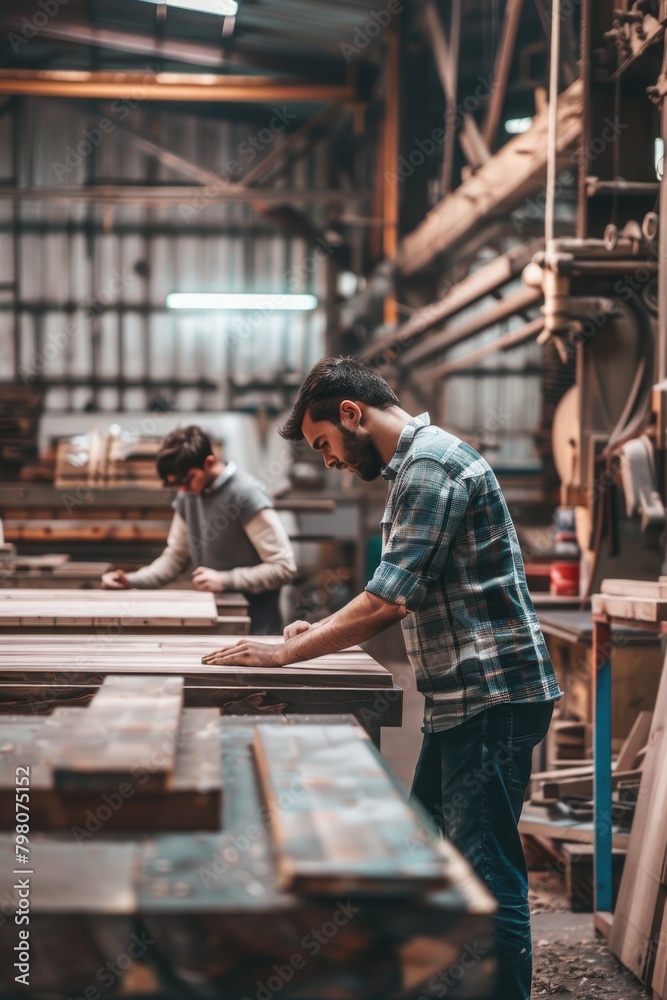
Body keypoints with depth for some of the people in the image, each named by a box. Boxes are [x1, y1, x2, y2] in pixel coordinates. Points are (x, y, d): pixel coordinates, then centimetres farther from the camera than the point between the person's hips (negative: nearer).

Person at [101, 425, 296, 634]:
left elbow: (284, 568, -17)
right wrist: (131, 580, -1)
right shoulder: (187, 496, 5)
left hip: (253, 626, -6)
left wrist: (225, 580, -20)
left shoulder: (247, 495, -17)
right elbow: (175, 558, 13)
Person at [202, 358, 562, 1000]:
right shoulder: (418, 463, 17)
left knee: (486, 874, -6)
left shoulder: (430, 462, -16)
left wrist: (286, 653, -13)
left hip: (491, 697, -11)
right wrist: (323, 630, 15)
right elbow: (406, 602, 24)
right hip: (462, 699, 11)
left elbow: (389, 601, -21)